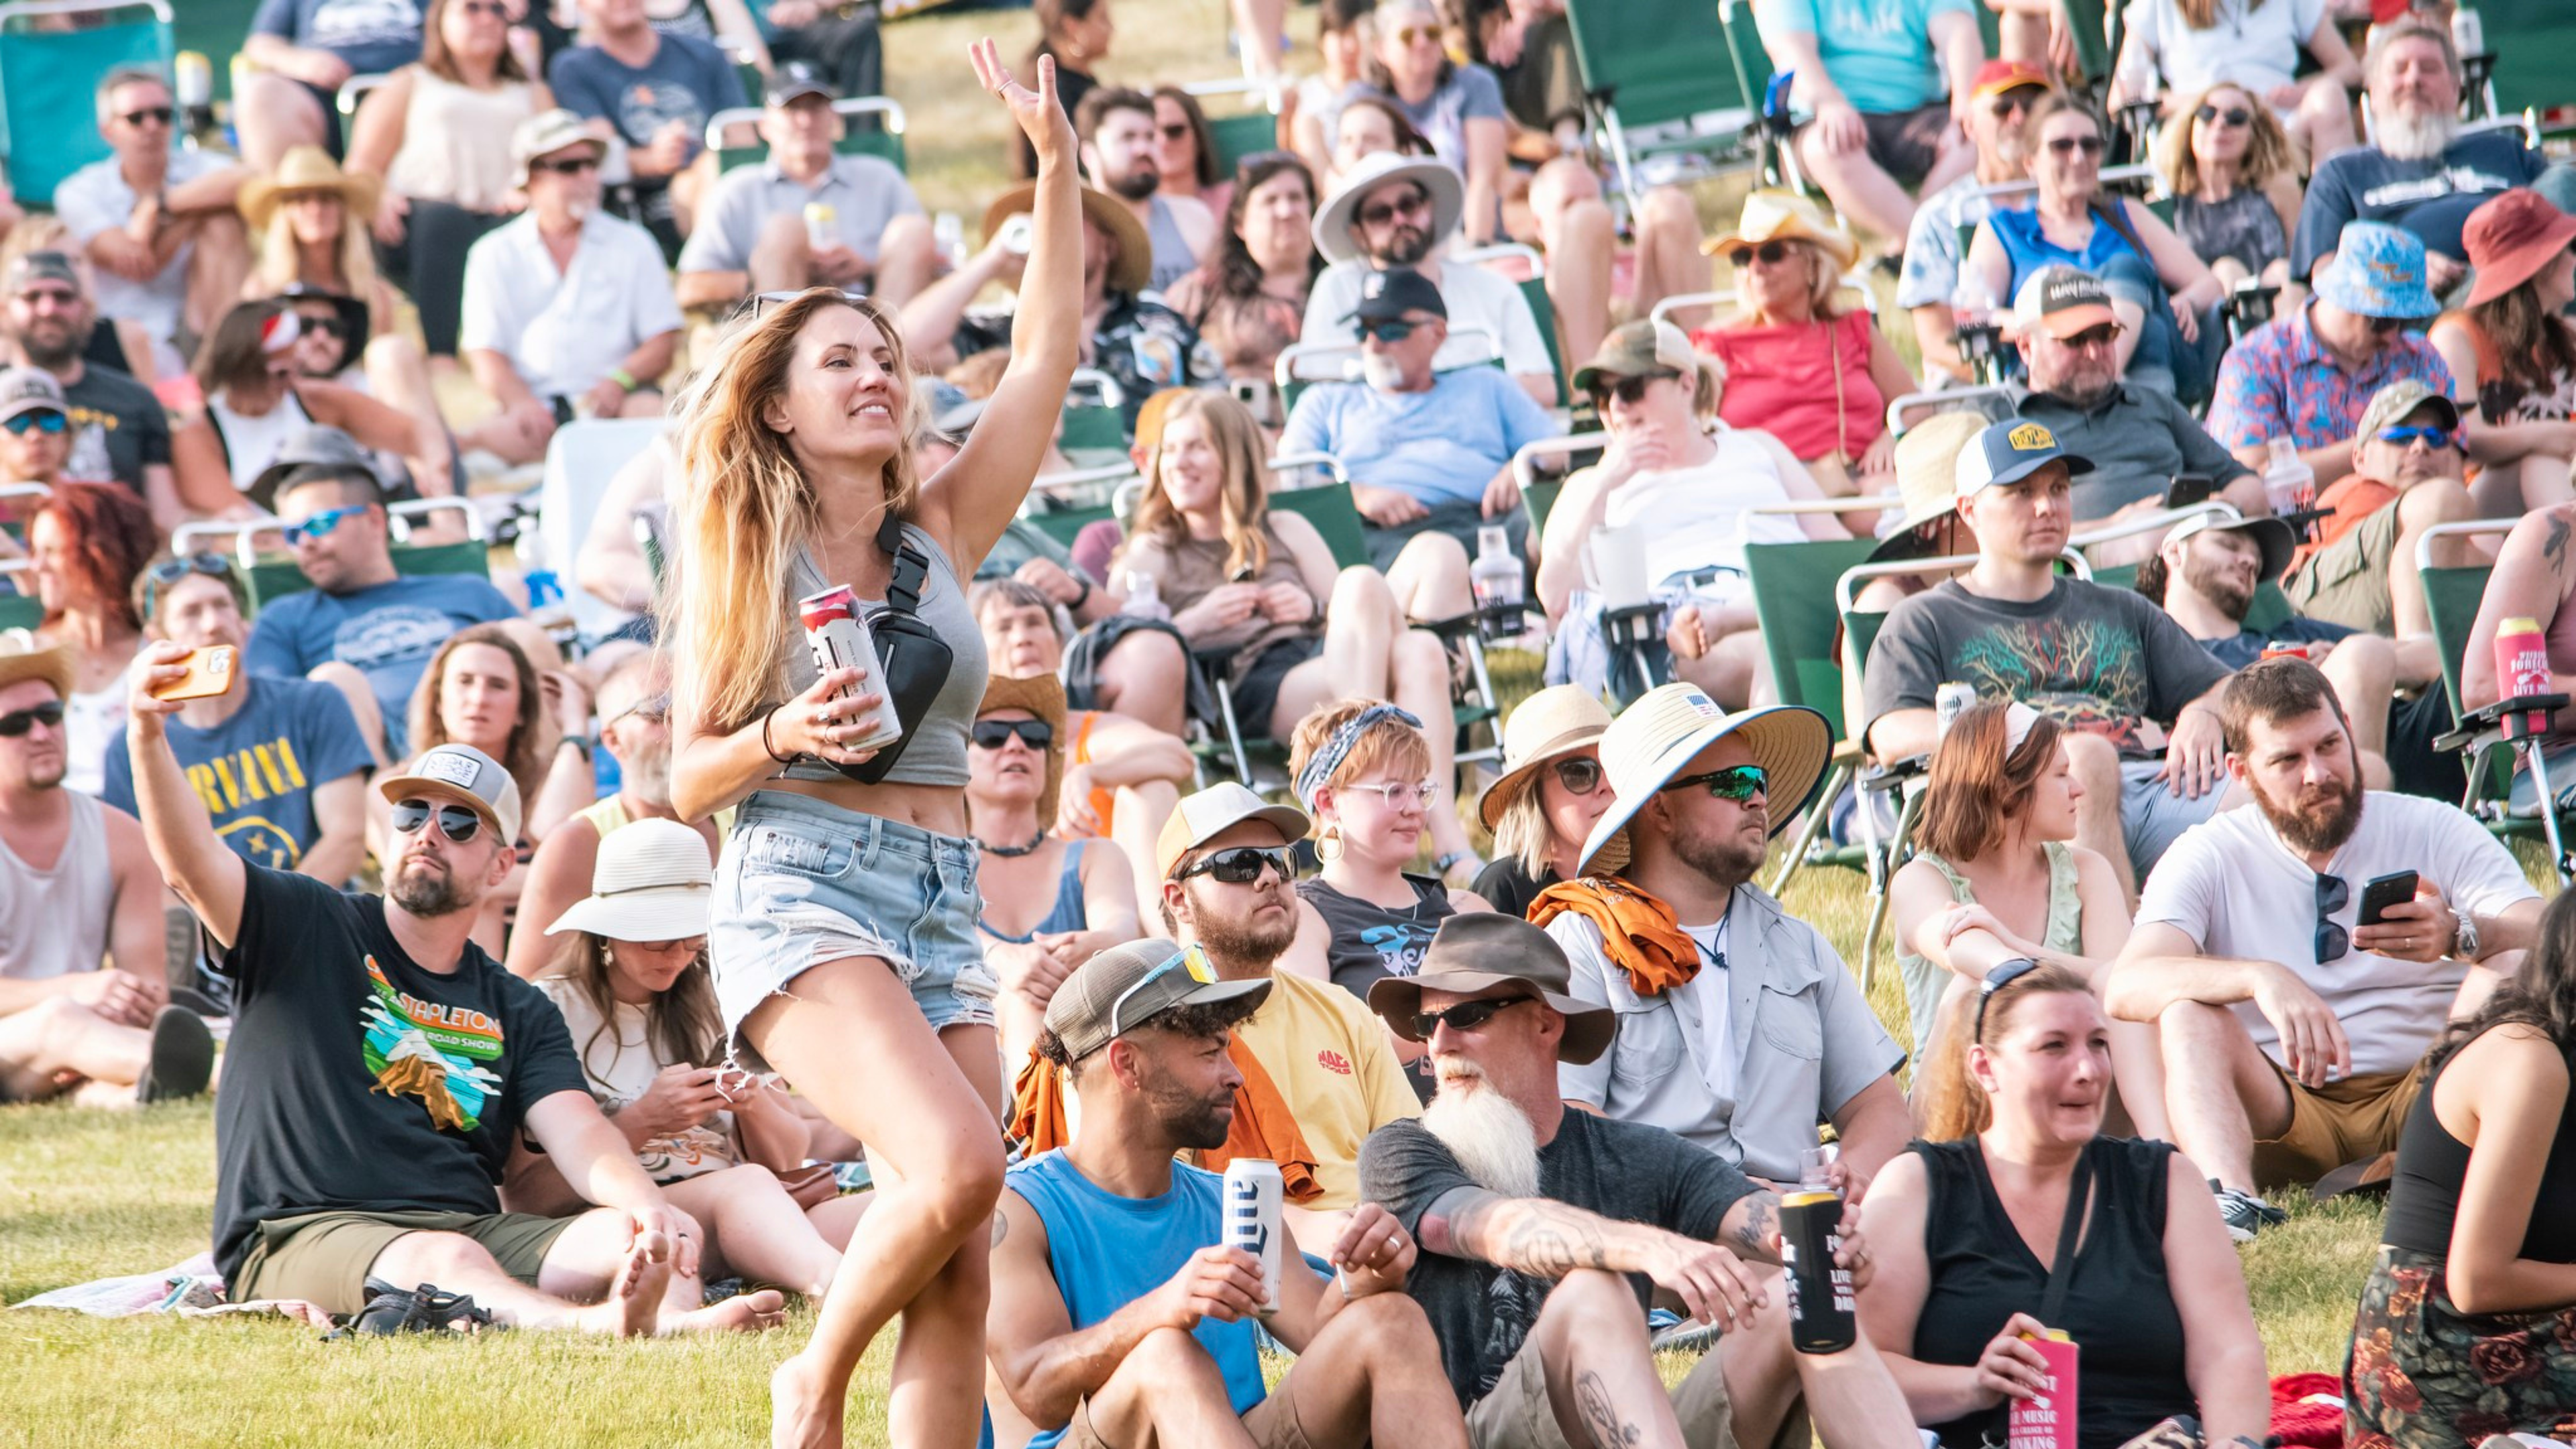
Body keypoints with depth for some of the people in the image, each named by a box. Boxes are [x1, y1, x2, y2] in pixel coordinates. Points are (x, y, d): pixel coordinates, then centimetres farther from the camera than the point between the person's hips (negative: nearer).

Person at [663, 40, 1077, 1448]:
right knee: (957, 1164, -25)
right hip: (798, 893, -5)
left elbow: (1046, 354, 10)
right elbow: (688, 779, 4)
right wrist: (783, 737, -16)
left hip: (942, 908, 5)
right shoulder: (744, 560, 5)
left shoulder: (941, 529, 14)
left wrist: (1054, 159, 4)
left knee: (956, 1274, -5)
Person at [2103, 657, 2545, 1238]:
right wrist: (2262, 980, -35)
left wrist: (2460, 936, -35)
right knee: (2187, 1010, -24)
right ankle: (2232, 1198, -48)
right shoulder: (2209, 857, 2)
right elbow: (2127, 987, -17)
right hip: (2284, 1112, 0)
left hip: (2417, 1102, 0)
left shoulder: (2434, 830, 3)